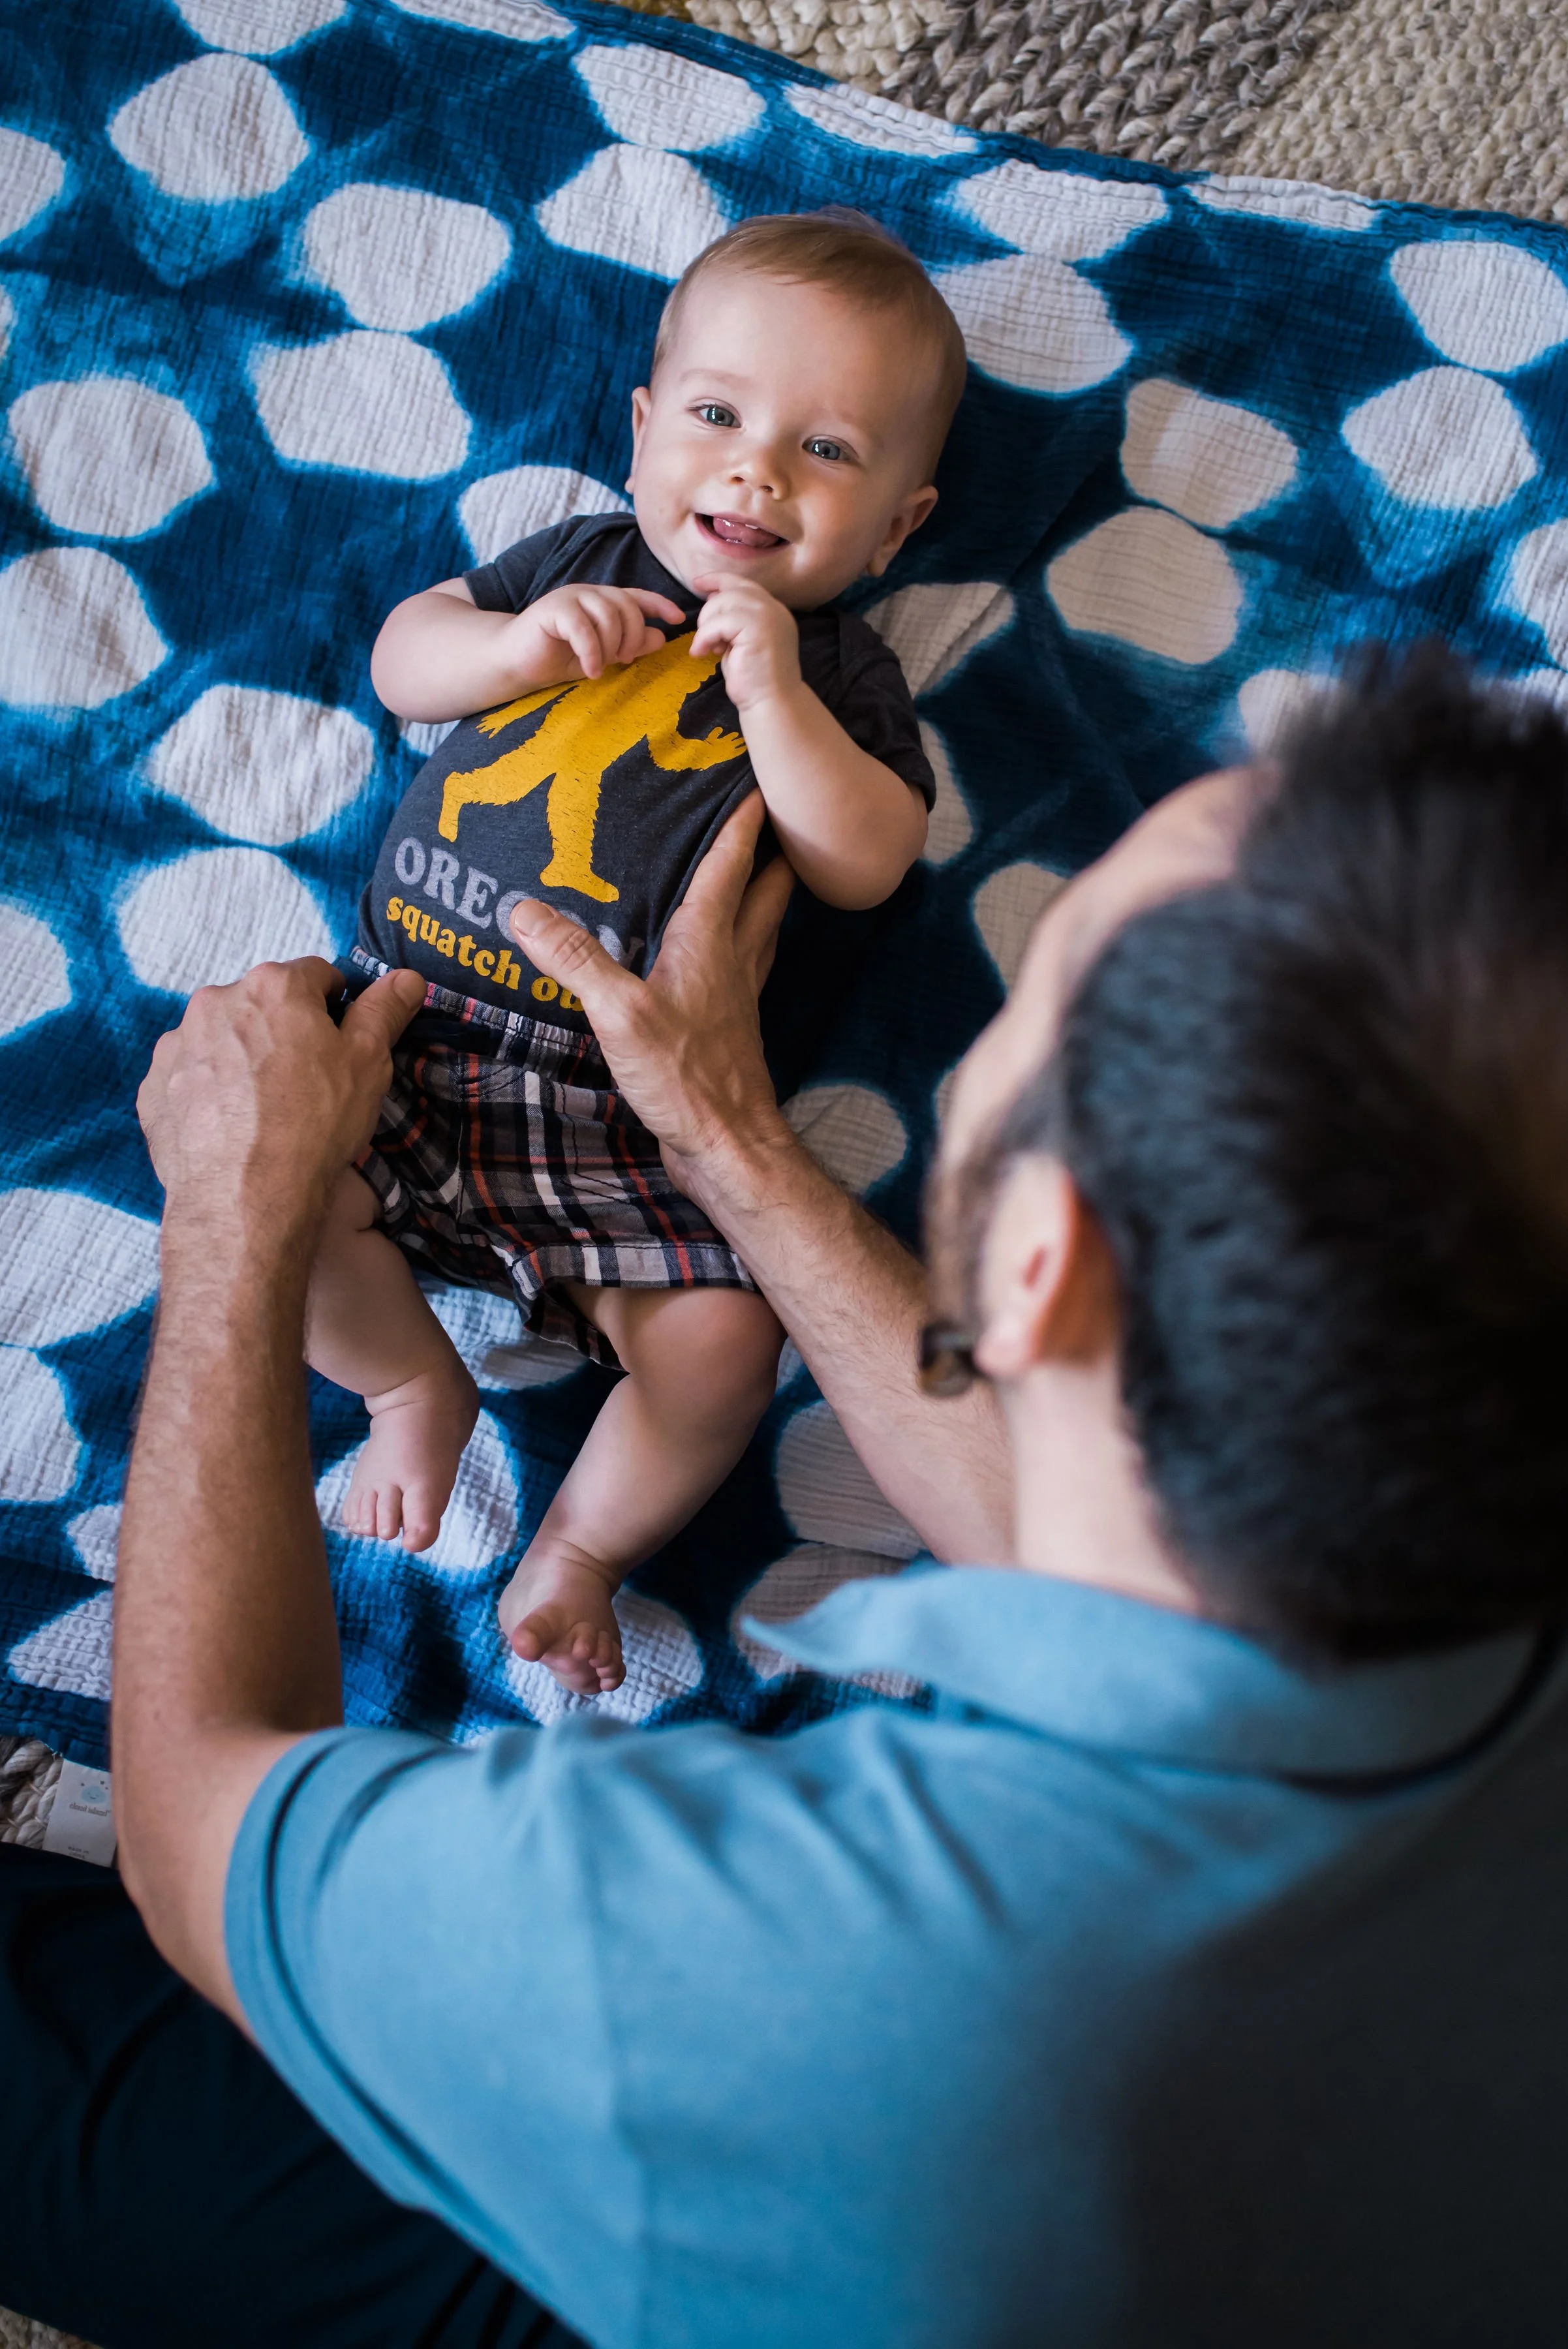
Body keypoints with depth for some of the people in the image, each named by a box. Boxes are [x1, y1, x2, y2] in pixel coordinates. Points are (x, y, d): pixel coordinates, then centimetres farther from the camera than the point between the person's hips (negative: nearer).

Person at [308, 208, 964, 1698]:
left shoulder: (838, 672, 5)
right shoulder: (584, 564, 13)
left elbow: (863, 865, -9)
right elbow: (398, 662, 13)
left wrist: (769, 684, -17)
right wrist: (517, 641, -7)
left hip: (625, 1108, -2)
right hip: (413, 1019, 3)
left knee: (720, 1347, -22)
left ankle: (580, 1548, 11)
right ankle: (414, 1383, 13)